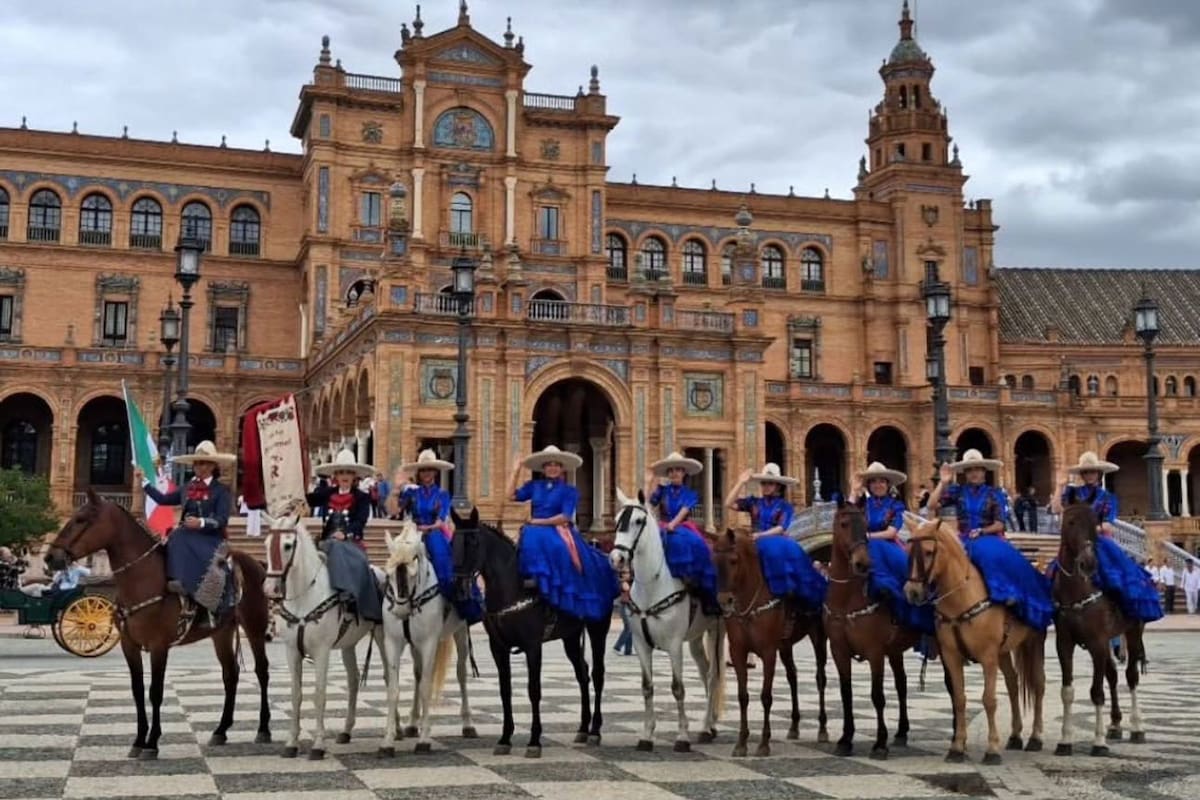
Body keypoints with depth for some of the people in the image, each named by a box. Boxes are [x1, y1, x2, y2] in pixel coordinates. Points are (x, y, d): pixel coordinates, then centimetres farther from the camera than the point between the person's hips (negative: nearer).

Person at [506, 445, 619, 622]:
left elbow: (565, 517, -6)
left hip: (559, 532, -4)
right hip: (535, 531, 4)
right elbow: (512, 496, 3)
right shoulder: (534, 486, 13)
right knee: (529, 541, -26)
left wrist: (541, 521, -10)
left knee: (558, 548, -31)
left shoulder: (569, 491, 3)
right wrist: (516, 471, 3)